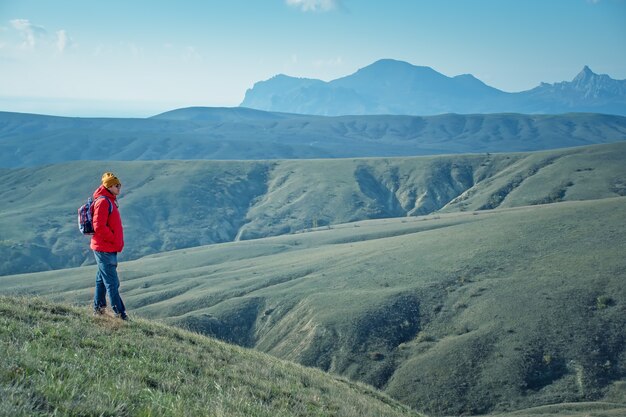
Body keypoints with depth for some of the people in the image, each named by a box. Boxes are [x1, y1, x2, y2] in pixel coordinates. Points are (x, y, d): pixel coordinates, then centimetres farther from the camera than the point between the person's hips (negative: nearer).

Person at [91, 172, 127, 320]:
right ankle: (120, 314, -4)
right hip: (104, 249, -10)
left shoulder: (110, 201, 15)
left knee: (102, 280, 17)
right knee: (112, 283, -7)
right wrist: (115, 240, -16)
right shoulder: (102, 202, -16)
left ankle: (98, 309, 26)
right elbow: (99, 227, -24)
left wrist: (118, 242, 13)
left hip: (109, 249, 10)